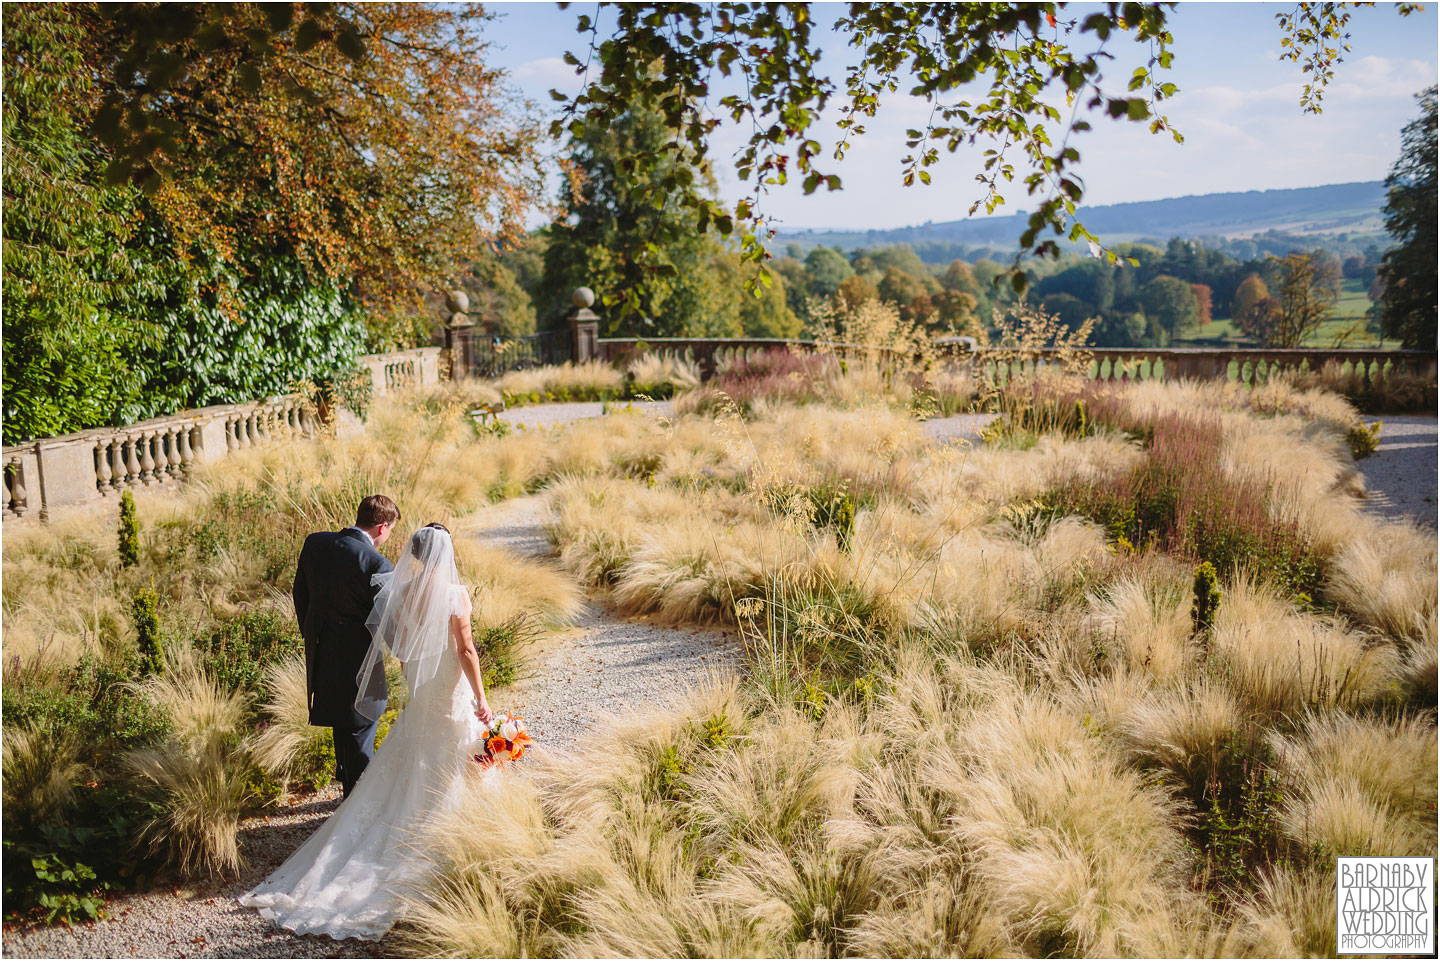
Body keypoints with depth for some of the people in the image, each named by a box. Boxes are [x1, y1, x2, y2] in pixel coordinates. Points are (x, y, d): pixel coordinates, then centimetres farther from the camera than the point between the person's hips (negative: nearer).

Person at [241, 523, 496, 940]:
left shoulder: (403, 592, -3)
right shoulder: (456, 594, -19)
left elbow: (401, 649, 5)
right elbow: (466, 650, -18)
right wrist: (480, 699, -10)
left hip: (419, 694, 5)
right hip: (452, 693, -5)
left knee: (408, 770, 17)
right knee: (448, 768, 9)